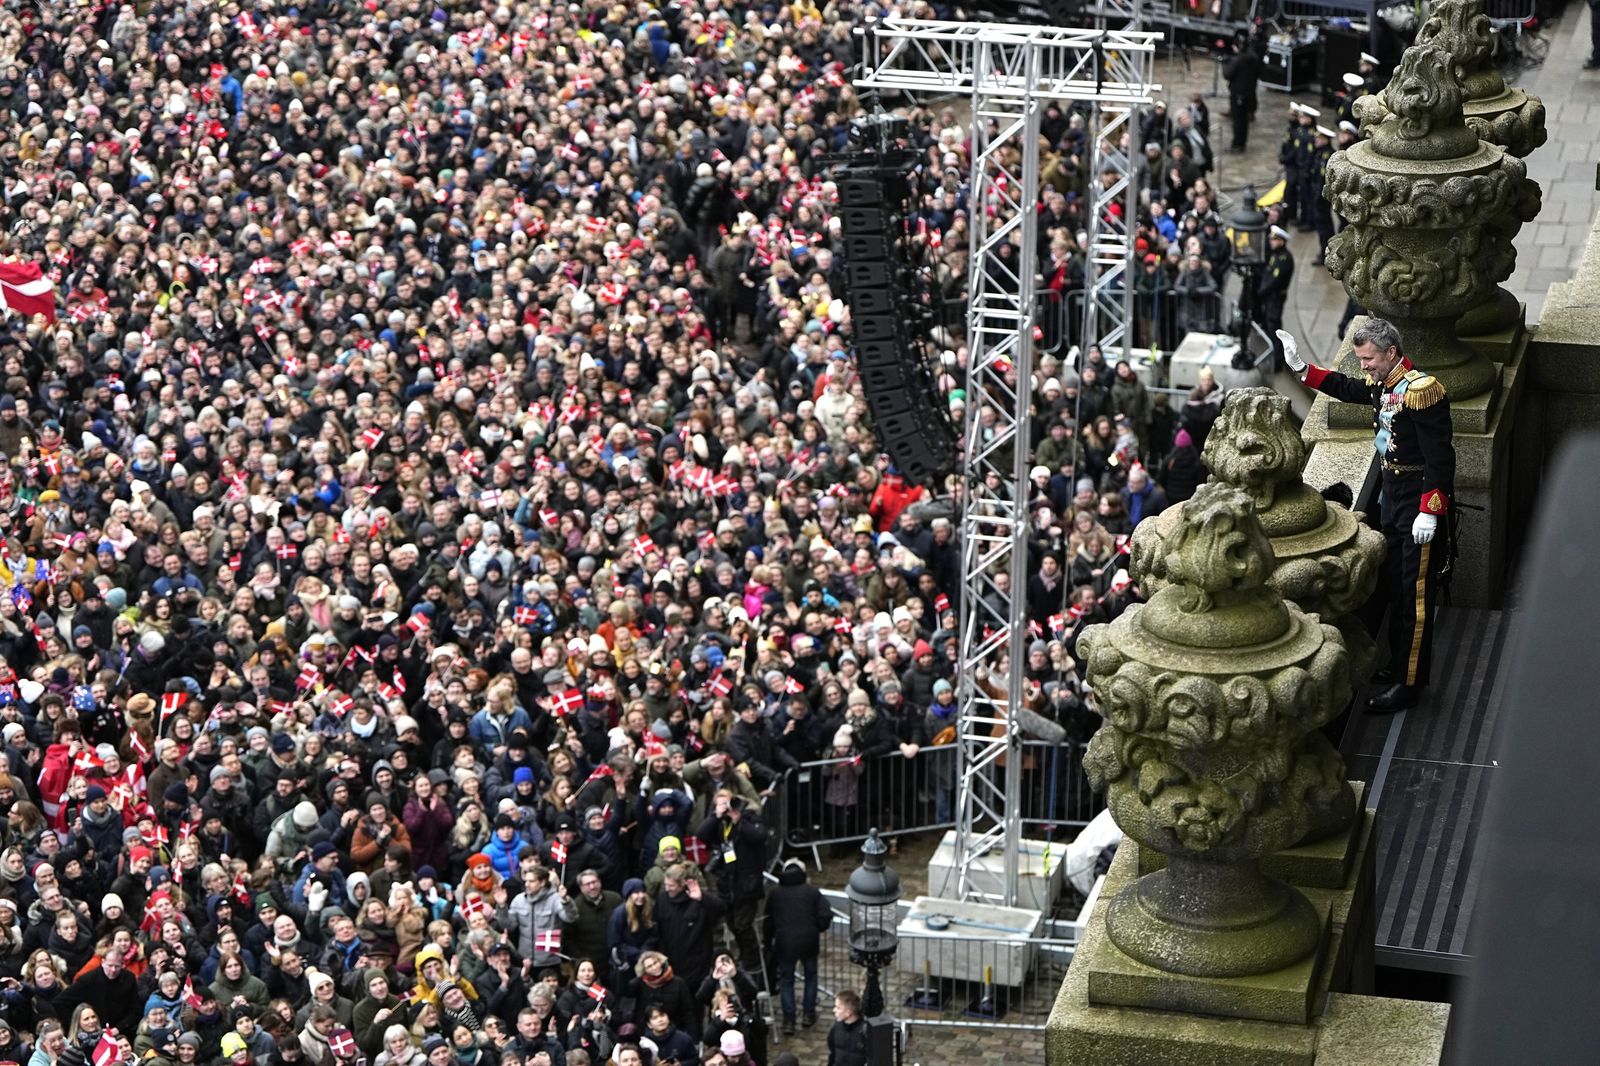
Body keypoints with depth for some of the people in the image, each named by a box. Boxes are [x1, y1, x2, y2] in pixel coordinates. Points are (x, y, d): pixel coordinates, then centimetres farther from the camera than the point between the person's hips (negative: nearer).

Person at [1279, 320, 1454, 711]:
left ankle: (1409, 683, 1)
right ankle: (1398, 666, 31)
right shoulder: (1380, 383, 5)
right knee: (1393, 586, 18)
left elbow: (1440, 457, -23)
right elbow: (1346, 389, 28)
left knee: (1415, 594, -4)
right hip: (1393, 496, 10)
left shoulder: (1420, 390, -22)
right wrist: (1302, 368, 18)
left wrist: (1429, 513, -25)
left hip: (1419, 502, -10)